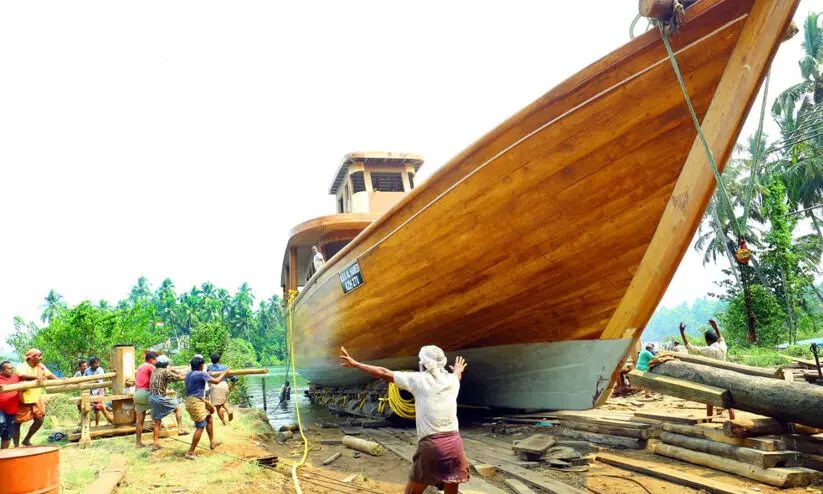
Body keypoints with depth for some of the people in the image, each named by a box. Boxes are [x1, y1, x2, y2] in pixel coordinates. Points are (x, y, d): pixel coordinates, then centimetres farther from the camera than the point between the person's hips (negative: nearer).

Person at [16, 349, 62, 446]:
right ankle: (16, 446, 12)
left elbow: (49, 375, -7)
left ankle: (27, 440, 23)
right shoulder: (22, 366, -13)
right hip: (23, 399, -5)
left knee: (39, 420, 4)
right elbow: (23, 376, -33)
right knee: (18, 422, 3)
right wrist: (36, 377, -51)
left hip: (36, 398, 6)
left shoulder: (40, 366, 4)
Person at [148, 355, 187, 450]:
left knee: (157, 421, 13)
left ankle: (155, 443, 16)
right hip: (160, 397, -7)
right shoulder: (165, 371, -10)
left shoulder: (154, 371, 12)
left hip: (151, 397, 7)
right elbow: (178, 378, -7)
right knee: (177, 408, 12)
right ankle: (180, 429, 3)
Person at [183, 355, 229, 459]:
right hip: (196, 402, -10)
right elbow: (216, 381, -13)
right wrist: (224, 373, 1)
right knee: (200, 427, -5)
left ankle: (212, 442, 30)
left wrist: (206, 375, 36)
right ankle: (190, 452, -2)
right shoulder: (201, 374, -15)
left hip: (190, 400, 10)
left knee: (209, 418, 21)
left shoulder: (189, 375, 10)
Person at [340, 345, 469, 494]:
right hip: (454, 443, 4)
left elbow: (383, 373, 6)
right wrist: (458, 369, 64)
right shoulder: (452, 380, 13)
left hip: (431, 444, -4)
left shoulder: (419, 380, 1)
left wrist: (355, 364, 15)